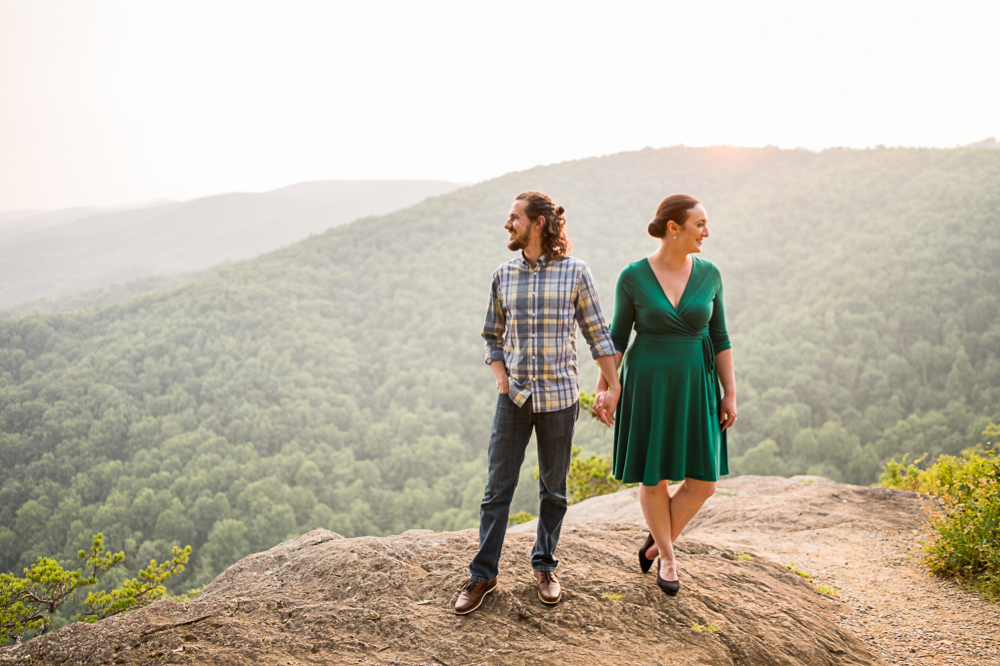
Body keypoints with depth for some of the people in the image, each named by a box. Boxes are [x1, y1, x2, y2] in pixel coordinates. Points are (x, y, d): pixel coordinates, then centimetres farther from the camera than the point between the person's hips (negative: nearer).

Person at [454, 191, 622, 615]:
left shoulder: (575, 272, -3)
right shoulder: (503, 276, 4)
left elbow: (597, 333, 1)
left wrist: (614, 385, -3)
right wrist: (501, 379, -1)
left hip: (558, 397, -2)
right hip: (513, 398, 2)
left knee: (553, 488, 11)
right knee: (497, 487, 2)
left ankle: (544, 565, 29)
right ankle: (483, 575, 13)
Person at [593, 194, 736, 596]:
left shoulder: (709, 274, 0)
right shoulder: (633, 277, -8)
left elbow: (719, 338, 4)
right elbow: (617, 337, -2)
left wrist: (730, 393, 1)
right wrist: (604, 388, -10)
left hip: (694, 386, 3)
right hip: (647, 385, -2)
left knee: (703, 481, 1)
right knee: (653, 478, 7)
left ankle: (657, 543, 26)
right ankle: (668, 558, 30)